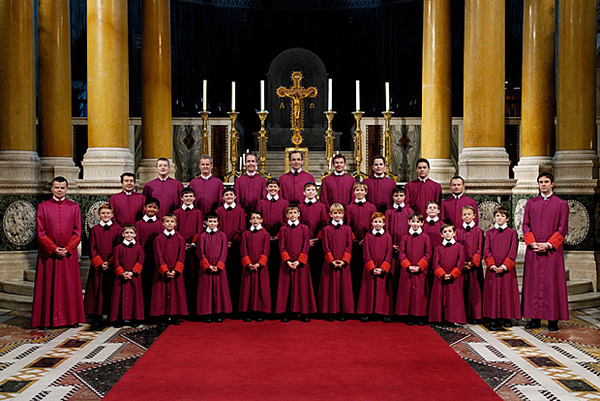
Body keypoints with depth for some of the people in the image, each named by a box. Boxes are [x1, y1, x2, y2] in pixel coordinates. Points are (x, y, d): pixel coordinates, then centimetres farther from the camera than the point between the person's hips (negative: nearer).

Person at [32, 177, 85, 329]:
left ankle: (71, 318, 10)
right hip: (48, 253, -1)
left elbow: (78, 232, 2)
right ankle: (47, 319, 8)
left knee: (69, 286, 3)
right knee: (48, 286, 1)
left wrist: (67, 249, -10)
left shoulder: (74, 207, 6)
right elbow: (40, 232, -2)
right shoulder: (43, 207, 3)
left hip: (69, 253, 1)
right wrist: (54, 249, -11)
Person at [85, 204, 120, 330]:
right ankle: (96, 320, 3)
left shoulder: (117, 229, 6)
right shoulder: (94, 229, 8)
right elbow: (92, 249, 3)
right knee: (97, 291, -1)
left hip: (113, 266, 0)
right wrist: (99, 263, -9)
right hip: (97, 266, 1)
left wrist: (110, 262, -9)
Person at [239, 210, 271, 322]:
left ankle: (260, 312, 5)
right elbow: (243, 250, 2)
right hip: (248, 266, 1)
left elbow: (266, 251, -1)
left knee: (261, 288, -1)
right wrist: (248, 263, -12)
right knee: (248, 288, 1)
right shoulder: (245, 234, 9)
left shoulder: (265, 234, 6)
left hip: (261, 266, -1)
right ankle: (248, 312, 7)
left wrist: (259, 264, -14)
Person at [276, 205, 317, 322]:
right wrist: (288, 261, -12)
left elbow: (306, 247, -2)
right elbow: (282, 247, 1)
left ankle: (303, 313, 8)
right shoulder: (283, 229, 6)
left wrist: (298, 261, -12)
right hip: (287, 263, 1)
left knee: (302, 286, 1)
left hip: (301, 263, 0)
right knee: (286, 287, 2)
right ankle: (285, 313, 8)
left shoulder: (304, 228, 3)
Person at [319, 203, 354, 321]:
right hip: (330, 264, -1)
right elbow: (325, 248, 0)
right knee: (330, 287, 1)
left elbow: (349, 247, 2)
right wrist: (332, 260, -12)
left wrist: (343, 261, -11)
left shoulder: (347, 230, 7)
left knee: (343, 286, 2)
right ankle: (330, 312, 8)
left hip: (343, 264, 1)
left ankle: (342, 312, 10)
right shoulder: (326, 229, 5)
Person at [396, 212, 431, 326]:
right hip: (406, 271, 1)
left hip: (421, 271, -1)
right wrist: (408, 266, -12)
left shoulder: (426, 238, 4)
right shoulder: (405, 238, 8)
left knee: (420, 292, -1)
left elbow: (428, 255, -1)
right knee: (407, 292, 1)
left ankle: (420, 316, 9)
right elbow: (401, 254, 2)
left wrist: (418, 266, -12)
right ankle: (409, 316, 10)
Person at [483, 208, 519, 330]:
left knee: (507, 292, -1)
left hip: (507, 269, -1)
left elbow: (513, 252, -2)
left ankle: (507, 318, 7)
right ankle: (495, 319, 2)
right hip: (493, 269, 1)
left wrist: (504, 266, -12)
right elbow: (487, 251, 4)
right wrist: (492, 265, -10)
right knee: (493, 292, -1)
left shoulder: (512, 233, 5)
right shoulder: (489, 233, 10)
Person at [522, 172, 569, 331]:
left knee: (552, 283, -1)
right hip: (533, 250, 2)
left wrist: (548, 244, -12)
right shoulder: (531, 203, 12)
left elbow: (563, 228, -1)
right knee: (533, 282, 2)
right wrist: (532, 242, -8)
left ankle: (553, 320, 5)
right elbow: (525, 225, 7)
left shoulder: (561, 204, 5)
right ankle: (535, 319, 8)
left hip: (552, 250, -2)